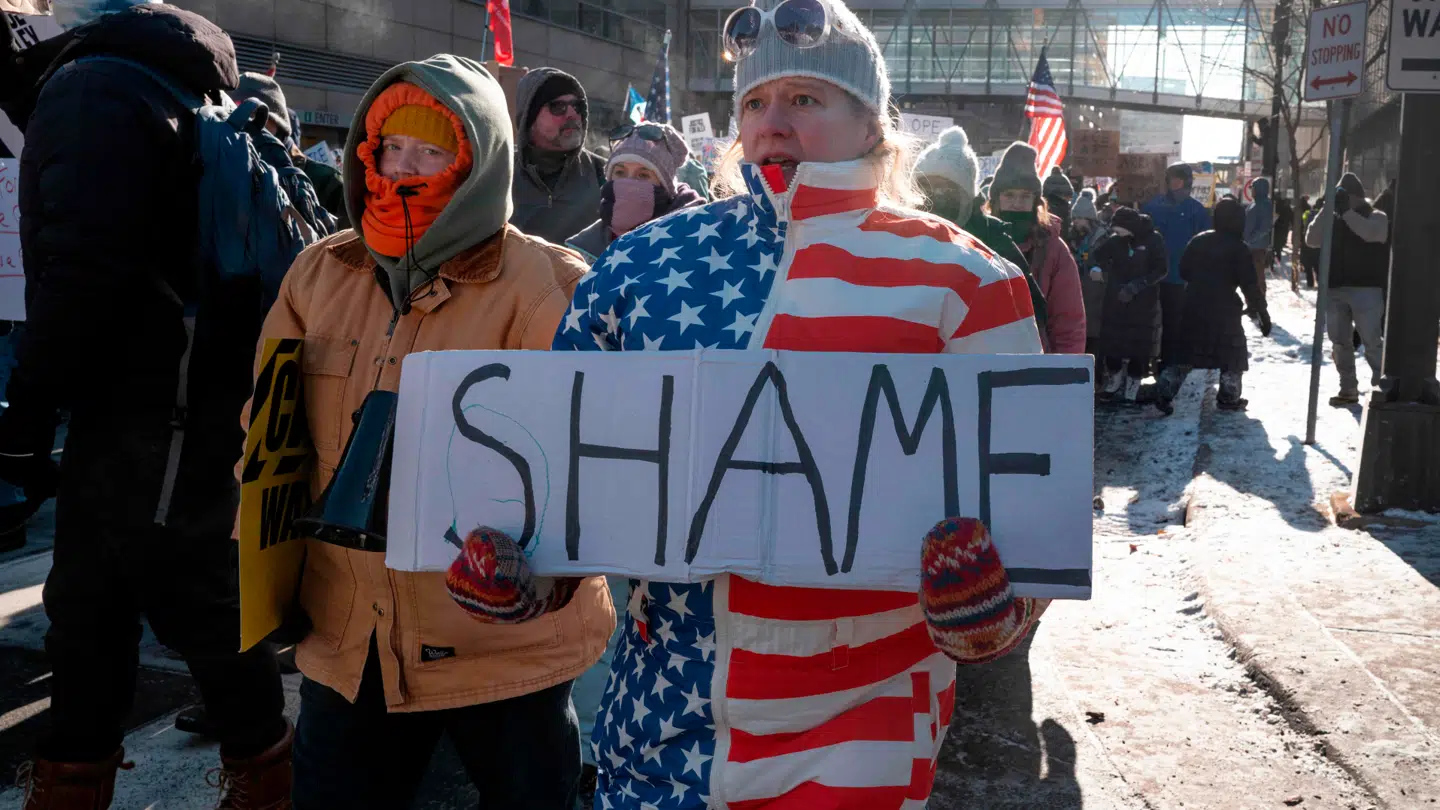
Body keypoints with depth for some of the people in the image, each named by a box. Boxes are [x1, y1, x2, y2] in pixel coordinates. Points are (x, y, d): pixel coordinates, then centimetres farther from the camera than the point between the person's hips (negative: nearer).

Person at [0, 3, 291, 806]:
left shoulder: (92, 89, -12)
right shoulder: (162, 87, 18)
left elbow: (82, 274, -22)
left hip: (153, 424, -9)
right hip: (135, 415, 9)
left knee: (206, 614, 4)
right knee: (87, 617, 17)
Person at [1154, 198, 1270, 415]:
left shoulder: (1199, 241, 6)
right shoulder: (1238, 247, -8)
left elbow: (1184, 270, 10)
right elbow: (1249, 285, -10)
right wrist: (1262, 313, -4)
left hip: (1194, 306, 5)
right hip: (1224, 308, -4)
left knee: (1186, 349, 9)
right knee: (1234, 352, 12)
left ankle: (1164, 392, 0)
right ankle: (1229, 398, 14)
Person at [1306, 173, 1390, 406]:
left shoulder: (1376, 217, 2)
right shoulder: (1332, 219, 15)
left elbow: (1370, 232, -21)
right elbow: (1312, 240, 0)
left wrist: (1346, 211, -17)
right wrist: (1326, 209, -5)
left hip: (1366, 289, -5)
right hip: (1334, 290, 5)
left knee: (1372, 343, -7)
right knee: (1340, 343, 8)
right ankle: (1348, 389, 17)